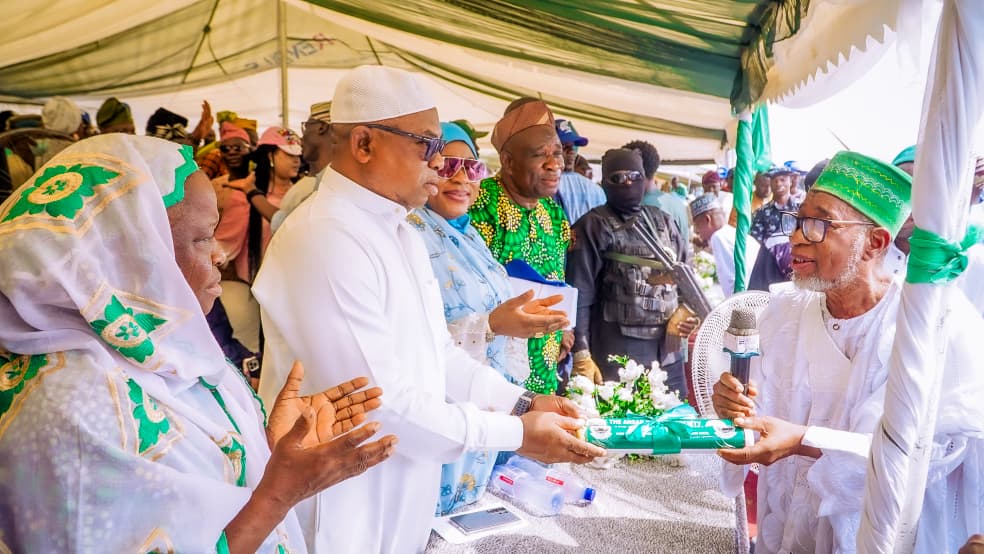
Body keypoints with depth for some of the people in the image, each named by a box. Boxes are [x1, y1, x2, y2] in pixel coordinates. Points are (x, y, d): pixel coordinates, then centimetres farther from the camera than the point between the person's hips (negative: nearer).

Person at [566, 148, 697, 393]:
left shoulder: (664, 222, 14)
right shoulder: (593, 227, -4)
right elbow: (580, 296, -9)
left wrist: (690, 313, 2)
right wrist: (582, 356, -14)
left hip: (668, 355, 6)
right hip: (617, 358, -5)